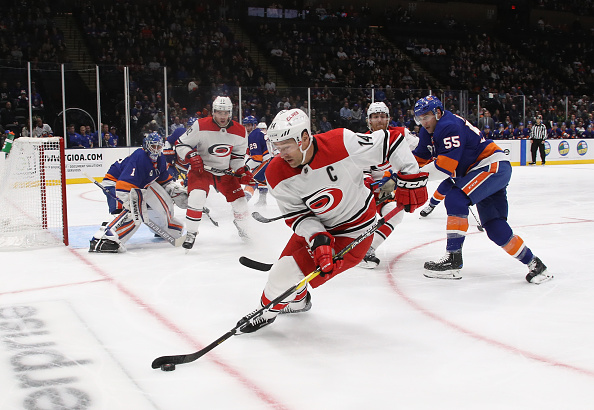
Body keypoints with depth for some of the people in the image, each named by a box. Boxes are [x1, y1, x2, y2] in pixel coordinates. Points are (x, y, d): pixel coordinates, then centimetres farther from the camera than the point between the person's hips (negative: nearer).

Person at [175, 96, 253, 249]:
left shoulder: (240, 131, -6)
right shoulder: (201, 126, -18)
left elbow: (238, 156, 7)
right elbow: (181, 144, -11)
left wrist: (242, 171, -8)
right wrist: (191, 157, -26)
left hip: (225, 171, 4)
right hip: (200, 168, -4)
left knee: (239, 200, 0)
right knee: (196, 196, -28)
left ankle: (242, 229, 32)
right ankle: (191, 233, -10)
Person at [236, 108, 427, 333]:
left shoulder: (343, 143, -29)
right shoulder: (277, 175, -15)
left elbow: (390, 141, -18)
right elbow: (297, 216, -10)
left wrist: (411, 178, -14)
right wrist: (318, 239, -27)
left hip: (353, 234, -6)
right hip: (317, 227, 6)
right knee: (287, 262, 16)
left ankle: (269, 311, 15)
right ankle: (298, 300, 51)